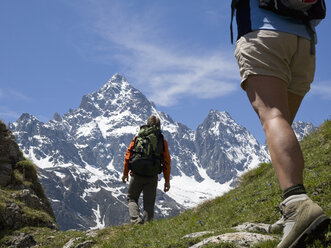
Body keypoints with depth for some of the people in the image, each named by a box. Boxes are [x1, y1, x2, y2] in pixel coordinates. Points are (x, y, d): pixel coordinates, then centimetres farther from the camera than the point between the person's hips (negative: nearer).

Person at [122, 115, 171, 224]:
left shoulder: (138, 137, 4)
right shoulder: (162, 141, 3)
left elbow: (128, 155, 5)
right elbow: (166, 162, 2)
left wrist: (125, 173, 16)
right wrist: (167, 181, 8)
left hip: (137, 175, 0)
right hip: (152, 177, 0)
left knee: (132, 199, 15)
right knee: (149, 204, 8)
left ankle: (135, 219, -7)